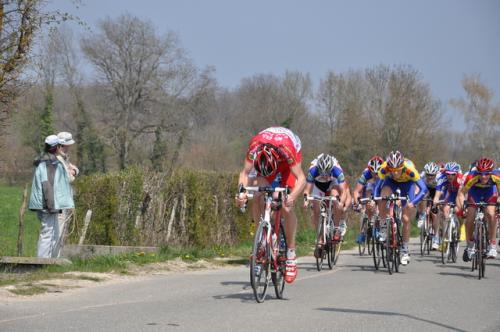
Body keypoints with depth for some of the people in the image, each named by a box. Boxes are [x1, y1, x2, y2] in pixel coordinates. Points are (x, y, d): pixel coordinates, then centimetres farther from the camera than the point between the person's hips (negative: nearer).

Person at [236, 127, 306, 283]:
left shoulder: (286, 147, -43)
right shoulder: (255, 146, -37)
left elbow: (301, 179, -41)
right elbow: (245, 172, -29)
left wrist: (292, 196, -58)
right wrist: (242, 192, -47)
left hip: (288, 163, -3)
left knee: (287, 208, -16)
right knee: (256, 197, -22)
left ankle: (291, 254, -6)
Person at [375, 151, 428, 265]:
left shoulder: (409, 169, -40)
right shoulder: (384, 169, -35)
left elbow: (423, 189, -37)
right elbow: (378, 186, -23)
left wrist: (413, 203, -50)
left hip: (407, 183, -1)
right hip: (391, 181, 1)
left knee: (406, 219, -6)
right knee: (383, 197, -32)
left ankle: (405, 250, 9)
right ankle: (383, 228, -12)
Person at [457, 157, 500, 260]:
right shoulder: (472, 177, -39)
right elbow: (461, 192, -33)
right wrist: (461, 206, -48)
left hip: (490, 191, 0)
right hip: (475, 191, 0)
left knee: (491, 214, -22)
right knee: (470, 216, -9)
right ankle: (470, 246, 14)